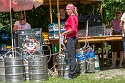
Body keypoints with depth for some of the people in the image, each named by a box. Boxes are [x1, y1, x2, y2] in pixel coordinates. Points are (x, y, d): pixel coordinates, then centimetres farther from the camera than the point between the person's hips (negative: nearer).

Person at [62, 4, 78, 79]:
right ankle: (73, 74, 16)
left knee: (71, 57, -7)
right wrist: (67, 33, 16)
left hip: (71, 38, -10)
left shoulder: (71, 17, -14)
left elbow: (73, 29, -23)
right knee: (73, 56, 12)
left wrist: (65, 33, -13)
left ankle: (72, 75, -5)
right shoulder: (74, 16, 16)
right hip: (74, 37, 10)